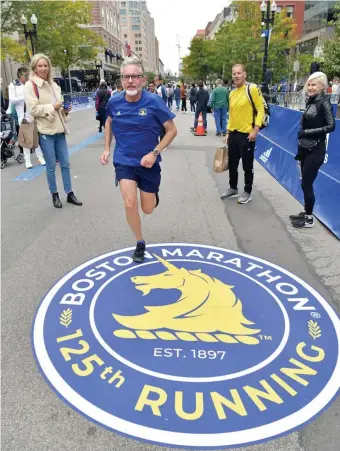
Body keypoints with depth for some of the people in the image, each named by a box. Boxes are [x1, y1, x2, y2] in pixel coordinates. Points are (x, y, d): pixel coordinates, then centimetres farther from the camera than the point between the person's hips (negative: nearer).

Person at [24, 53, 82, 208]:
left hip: (58, 129, 6)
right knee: (51, 165, 2)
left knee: (65, 163, 8)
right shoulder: (30, 85, -4)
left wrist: (65, 110, 3)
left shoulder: (54, 85, 16)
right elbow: (33, 109, -14)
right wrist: (52, 107, -16)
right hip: (45, 131, -6)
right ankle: (54, 195, 17)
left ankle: (69, 194, 18)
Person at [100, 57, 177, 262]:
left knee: (148, 209, 8)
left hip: (148, 162, -1)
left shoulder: (154, 101, -16)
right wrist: (107, 149, 8)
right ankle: (140, 242, 11)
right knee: (130, 204, -14)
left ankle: (153, 195, 48)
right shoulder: (114, 102, -7)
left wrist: (154, 153, -19)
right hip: (124, 161, 1)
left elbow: (172, 130, -9)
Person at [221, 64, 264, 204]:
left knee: (247, 166, 4)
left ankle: (247, 192, 17)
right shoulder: (232, 93, 11)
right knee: (232, 164, 15)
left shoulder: (252, 89, -9)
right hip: (233, 134, 7)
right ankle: (233, 189, 31)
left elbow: (261, 109, -11)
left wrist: (255, 130, -18)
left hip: (247, 134, -7)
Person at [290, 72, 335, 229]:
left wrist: (308, 132, -18)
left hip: (316, 150, -7)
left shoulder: (324, 102, -12)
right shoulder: (311, 101, 10)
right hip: (306, 149, 7)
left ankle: (309, 219, 10)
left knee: (306, 184, -3)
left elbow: (331, 126, -18)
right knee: (305, 183, 13)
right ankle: (306, 213, 26)